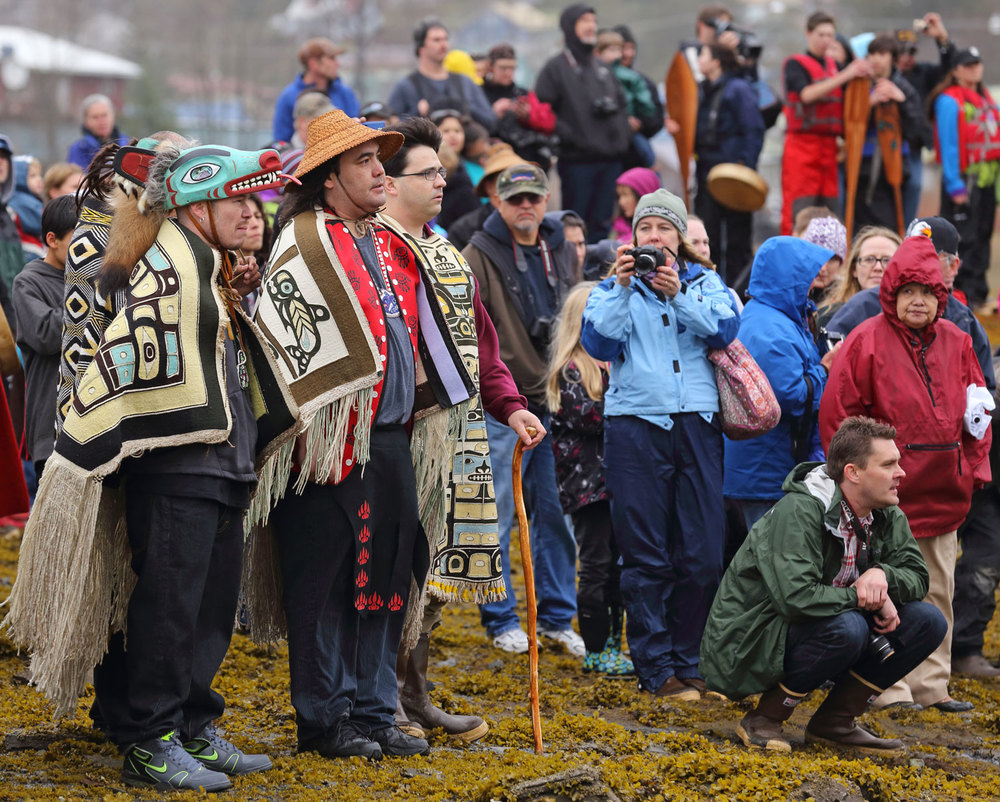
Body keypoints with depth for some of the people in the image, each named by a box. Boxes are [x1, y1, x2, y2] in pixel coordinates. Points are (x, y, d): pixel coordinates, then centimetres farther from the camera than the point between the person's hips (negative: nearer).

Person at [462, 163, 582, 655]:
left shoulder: (562, 252, 12)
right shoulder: (481, 255, -4)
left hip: (553, 402, 5)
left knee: (556, 513, 8)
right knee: (496, 517, 0)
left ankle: (557, 615, 16)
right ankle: (501, 619, 8)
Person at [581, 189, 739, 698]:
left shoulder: (704, 282, 12)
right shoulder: (614, 288, 10)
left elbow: (724, 330, -6)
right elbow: (598, 342, -6)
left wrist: (677, 295, -17)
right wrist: (622, 287, -15)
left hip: (697, 423, 1)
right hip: (635, 424, -1)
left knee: (702, 555, -1)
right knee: (646, 557, -1)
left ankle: (691, 663, 10)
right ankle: (656, 669, 3)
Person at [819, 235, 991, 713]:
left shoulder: (956, 343, 9)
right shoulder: (867, 341, -7)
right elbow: (837, 412, -7)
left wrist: (974, 465, 8)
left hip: (943, 492, 6)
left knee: (938, 592, 11)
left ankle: (931, 685, 18)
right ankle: (888, 687, 2)